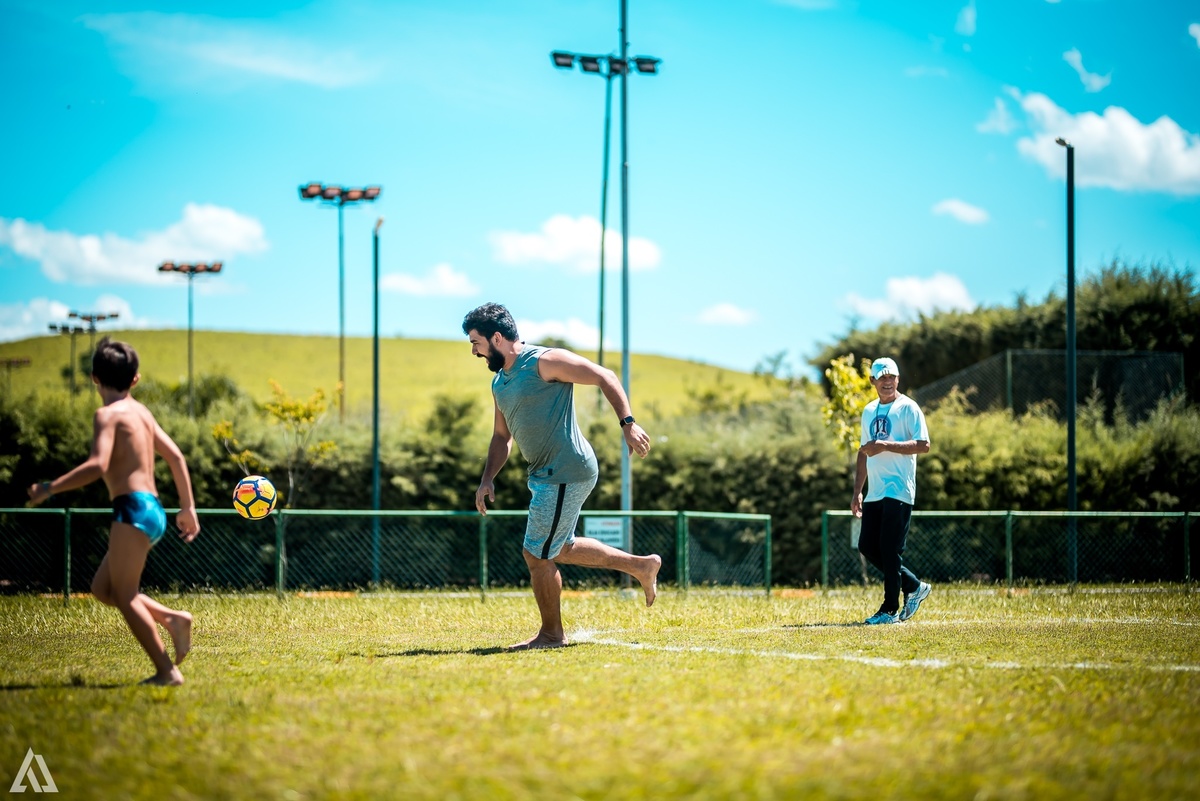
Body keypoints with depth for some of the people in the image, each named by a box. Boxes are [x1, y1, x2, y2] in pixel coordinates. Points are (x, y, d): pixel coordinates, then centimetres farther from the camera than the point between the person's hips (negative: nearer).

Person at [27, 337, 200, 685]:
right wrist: (188, 508, 24)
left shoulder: (108, 414, -7)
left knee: (124, 595, -5)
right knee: (102, 588, 15)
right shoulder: (141, 412, 18)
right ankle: (172, 619, 4)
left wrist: (51, 488, -16)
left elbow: (97, 466, -21)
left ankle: (167, 672, -9)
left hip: (134, 509, -9)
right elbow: (175, 456, 19)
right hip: (152, 510, 9)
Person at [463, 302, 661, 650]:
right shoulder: (499, 384, 13)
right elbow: (501, 437, 22)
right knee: (561, 548, 21)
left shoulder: (545, 362, -14)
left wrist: (628, 423, -23)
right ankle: (641, 566, 31)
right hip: (545, 475, 10)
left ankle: (551, 634, 12)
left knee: (537, 554, -4)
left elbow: (604, 377, -14)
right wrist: (487, 478, 7)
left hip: (566, 474, -10)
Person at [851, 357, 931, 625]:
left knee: (890, 550, -9)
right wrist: (857, 491, 18)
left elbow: (923, 445, -15)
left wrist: (885, 445, -21)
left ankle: (890, 609, -2)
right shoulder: (869, 411, 17)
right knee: (867, 546, 6)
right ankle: (913, 586, 20)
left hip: (898, 491, -8)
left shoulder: (908, 407, -5)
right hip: (874, 492, 8)